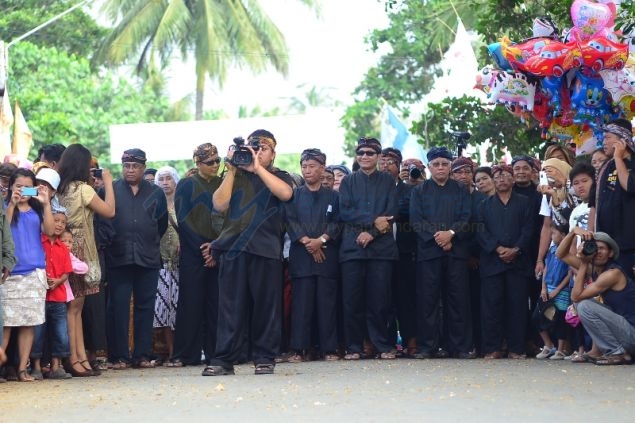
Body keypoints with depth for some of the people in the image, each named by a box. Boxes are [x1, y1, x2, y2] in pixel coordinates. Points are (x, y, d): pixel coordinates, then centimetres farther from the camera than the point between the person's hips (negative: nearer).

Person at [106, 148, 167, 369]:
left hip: (148, 259, 2)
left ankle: (142, 355, 9)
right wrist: (108, 242, 2)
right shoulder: (111, 190, 7)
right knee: (118, 307, -3)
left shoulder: (156, 193, 12)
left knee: (145, 306, 3)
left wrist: (151, 243, 12)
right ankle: (119, 356, 0)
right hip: (118, 258, -2)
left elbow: (162, 224, 16)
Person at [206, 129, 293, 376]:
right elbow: (219, 204, 2)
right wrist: (231, 171, 0)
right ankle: (224, 359, -2)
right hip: (233, 247, 1)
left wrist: (257, 168, -10)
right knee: (230, 306, -3)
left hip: (266, 249, -1)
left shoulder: (278, 177, 14)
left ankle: (264, 358, 7)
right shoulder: (235, 176, 17)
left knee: (266, 305, -1)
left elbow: (285, 193, -10)